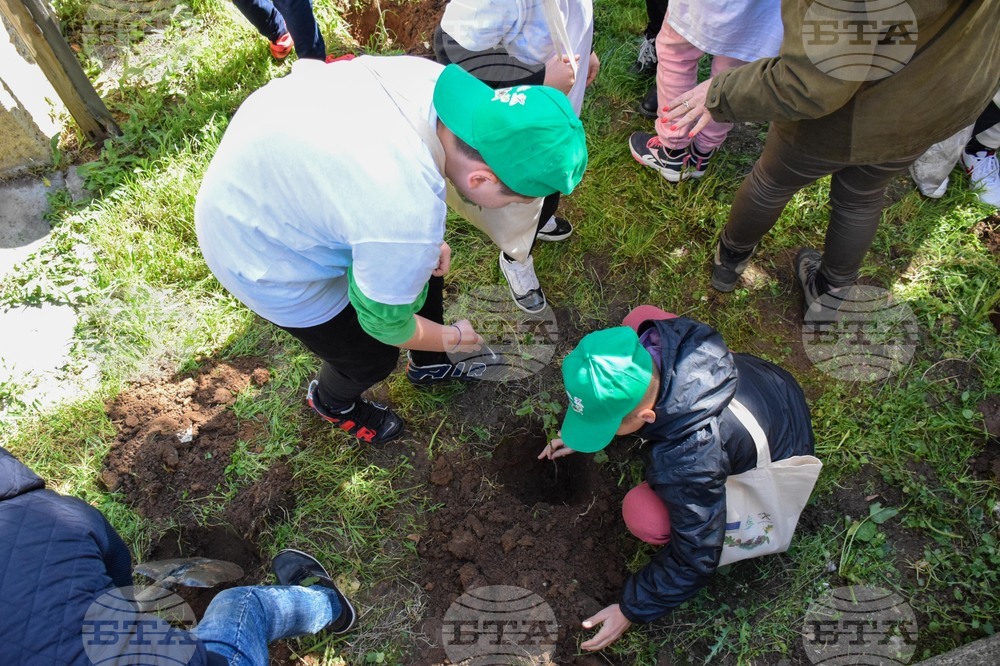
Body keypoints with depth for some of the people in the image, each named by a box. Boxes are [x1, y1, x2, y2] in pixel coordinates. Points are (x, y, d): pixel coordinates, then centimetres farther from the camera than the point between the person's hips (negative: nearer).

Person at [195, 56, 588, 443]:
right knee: (373, 357, 10)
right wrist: (451, 338, 0)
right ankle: (331, 402, 46)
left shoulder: (437, 81, -20)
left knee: (428, 262, 16)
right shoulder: (409, 222, -39)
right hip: (258, 245, -7)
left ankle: (427, 365, 45)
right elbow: (386, 322, -18)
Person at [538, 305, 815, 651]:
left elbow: (696, 558, -26)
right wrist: (580, 436, 4)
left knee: (643, 514, -22)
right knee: (639, 315, 0)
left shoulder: (688, 463, -43)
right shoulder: (650, 343, -28)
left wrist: (631, 610, -11)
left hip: (780, 458, -6)